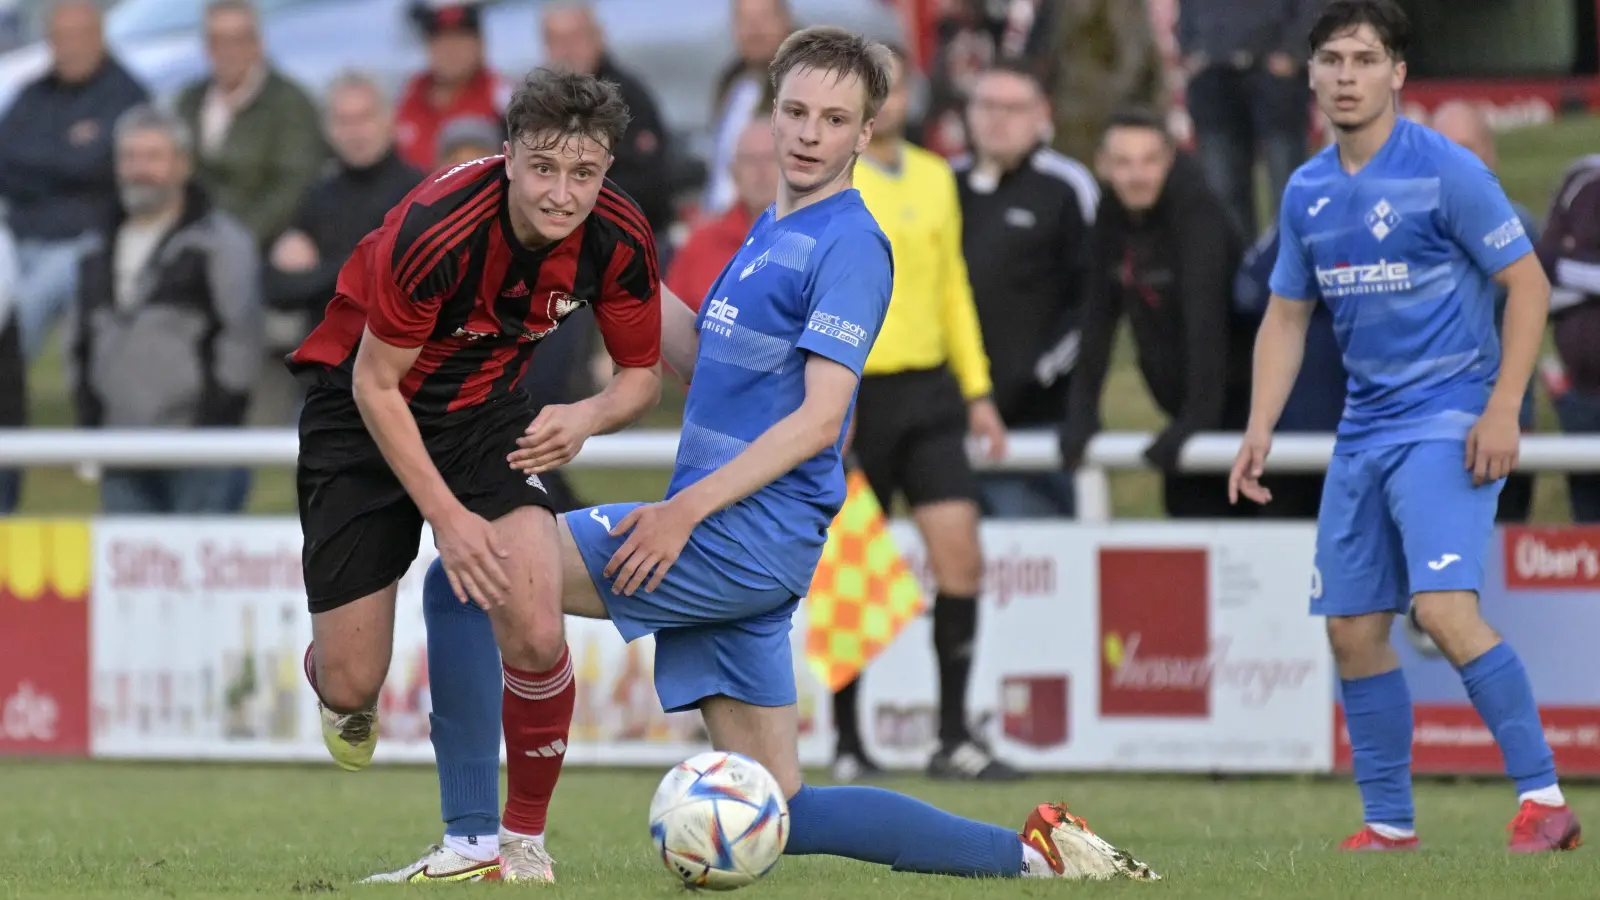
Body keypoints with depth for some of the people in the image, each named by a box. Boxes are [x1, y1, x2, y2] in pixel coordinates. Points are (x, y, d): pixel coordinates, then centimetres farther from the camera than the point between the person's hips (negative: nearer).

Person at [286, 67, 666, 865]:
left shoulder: (619, 241, -18)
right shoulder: (436, 229, -31)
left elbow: (641, 374, -2)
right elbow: (375, 386, -21)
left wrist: (586, 417, -25)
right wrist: (447, 516, -23)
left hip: (483, 409, 3)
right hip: (362, 413, -3)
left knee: (536, 639, -20)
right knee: (351, 683, -3)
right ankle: (340, 694, 37)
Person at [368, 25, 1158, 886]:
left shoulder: (848, 244, -9)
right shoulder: (770, 232, 19)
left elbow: (819, 417, -17)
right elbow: (699, 356, 30)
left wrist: (686, 509, -21)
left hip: (748, 535, -10)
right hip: (733, 554, 10)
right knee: (779, 815, 9)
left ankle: (478, 847, -17)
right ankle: (1032, 853, 12)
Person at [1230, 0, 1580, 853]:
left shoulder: (1446, 171, -10)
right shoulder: (1306, 192, 9)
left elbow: (1528, 284, -9)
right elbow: (1286, 315, 18)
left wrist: (1502, 409, -16)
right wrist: (1260, 430, 7)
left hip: (1448, 421, -7)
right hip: (1364, 428, 7)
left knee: (1444, 608, -22)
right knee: (1352, 629, 4)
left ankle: (1543, 798, -16)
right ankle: (1389, 823, 14)